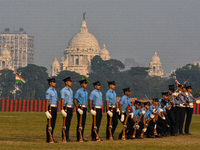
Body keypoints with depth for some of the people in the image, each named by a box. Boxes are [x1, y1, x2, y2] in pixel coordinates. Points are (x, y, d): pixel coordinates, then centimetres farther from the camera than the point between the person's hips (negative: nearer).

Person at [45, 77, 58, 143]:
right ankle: (49, 139, -5)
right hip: (50, 108, -9)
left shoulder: (54, 91, 16)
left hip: (54, 108, 9)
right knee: (50, 124, -7)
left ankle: (51, 138, 13)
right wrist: (47, 111, -21)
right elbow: (47, 102, -16)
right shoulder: (48, 91, -13)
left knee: (53, 124, 9)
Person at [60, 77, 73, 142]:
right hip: (66, 108, -8)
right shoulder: (63, 90, -11)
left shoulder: (70, 90, 16)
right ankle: (64, 138, -4)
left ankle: (67, 137, 11)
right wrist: (62, 110, -22)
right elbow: (62, 100, -16)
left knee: (68, 124, 8)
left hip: (70, 108, 8)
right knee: (66, 123, -7)